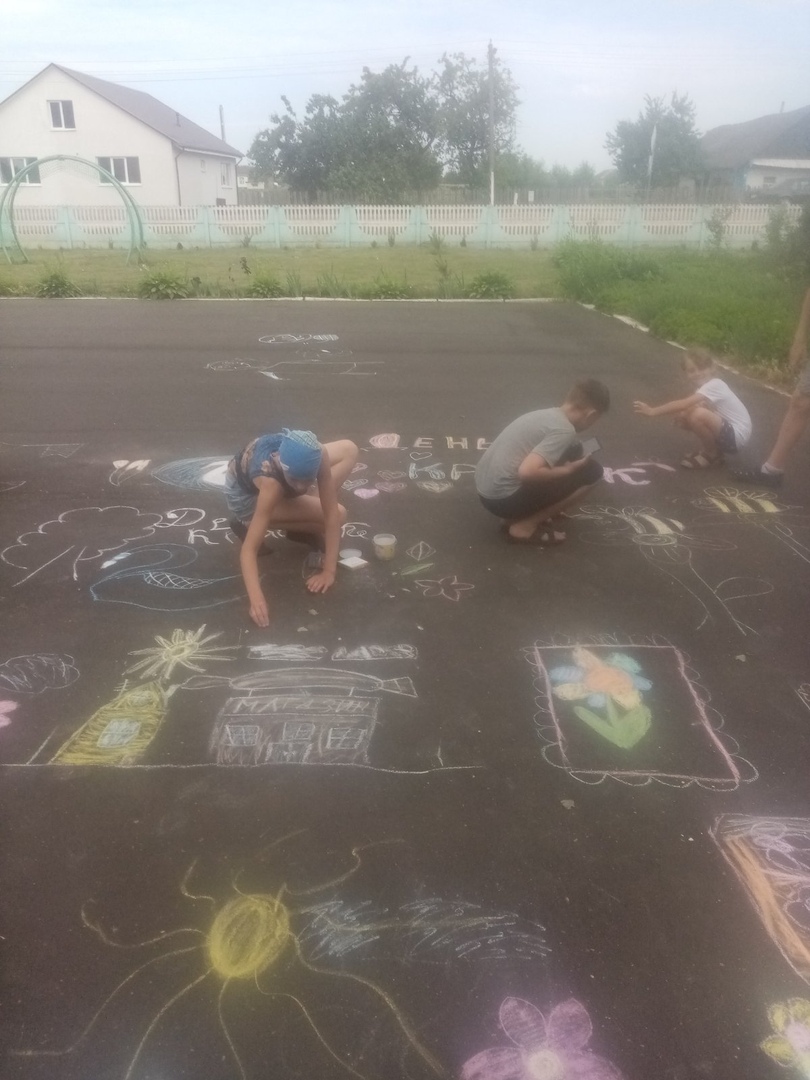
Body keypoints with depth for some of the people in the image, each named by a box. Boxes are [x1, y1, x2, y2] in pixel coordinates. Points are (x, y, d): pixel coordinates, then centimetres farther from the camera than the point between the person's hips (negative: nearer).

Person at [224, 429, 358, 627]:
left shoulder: (318, 455, -34)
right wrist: (256, 599, -57)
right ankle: (248, 524, -5)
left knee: (349, 450, -2)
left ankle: (305, 527, 1)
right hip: (245, 494, -5)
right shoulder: (270, 483, -45)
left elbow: (331, 512, -29)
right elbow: (248, 549, -45)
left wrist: (330, 570, -31)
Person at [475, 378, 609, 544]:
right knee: (591, 471, -2)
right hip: (503, 499, -9)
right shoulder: (564, 430, -14)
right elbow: (527, 472, -26)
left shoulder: (546, 414, 13)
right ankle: (525, 526, -2)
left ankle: (521, 515, 14)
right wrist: (568, 471, -9)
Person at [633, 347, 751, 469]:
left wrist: (652, 411, -29)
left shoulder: (714, 386, -23)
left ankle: (712, 454, -7)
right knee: (684, 415, -1)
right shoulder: (705, 385, 6)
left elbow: (682, 404, -32)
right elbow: (684, 406, 3)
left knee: (698, 415, -31)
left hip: (736, 435, -9)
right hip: (726, 430, 9)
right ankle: (709, 449, 11)